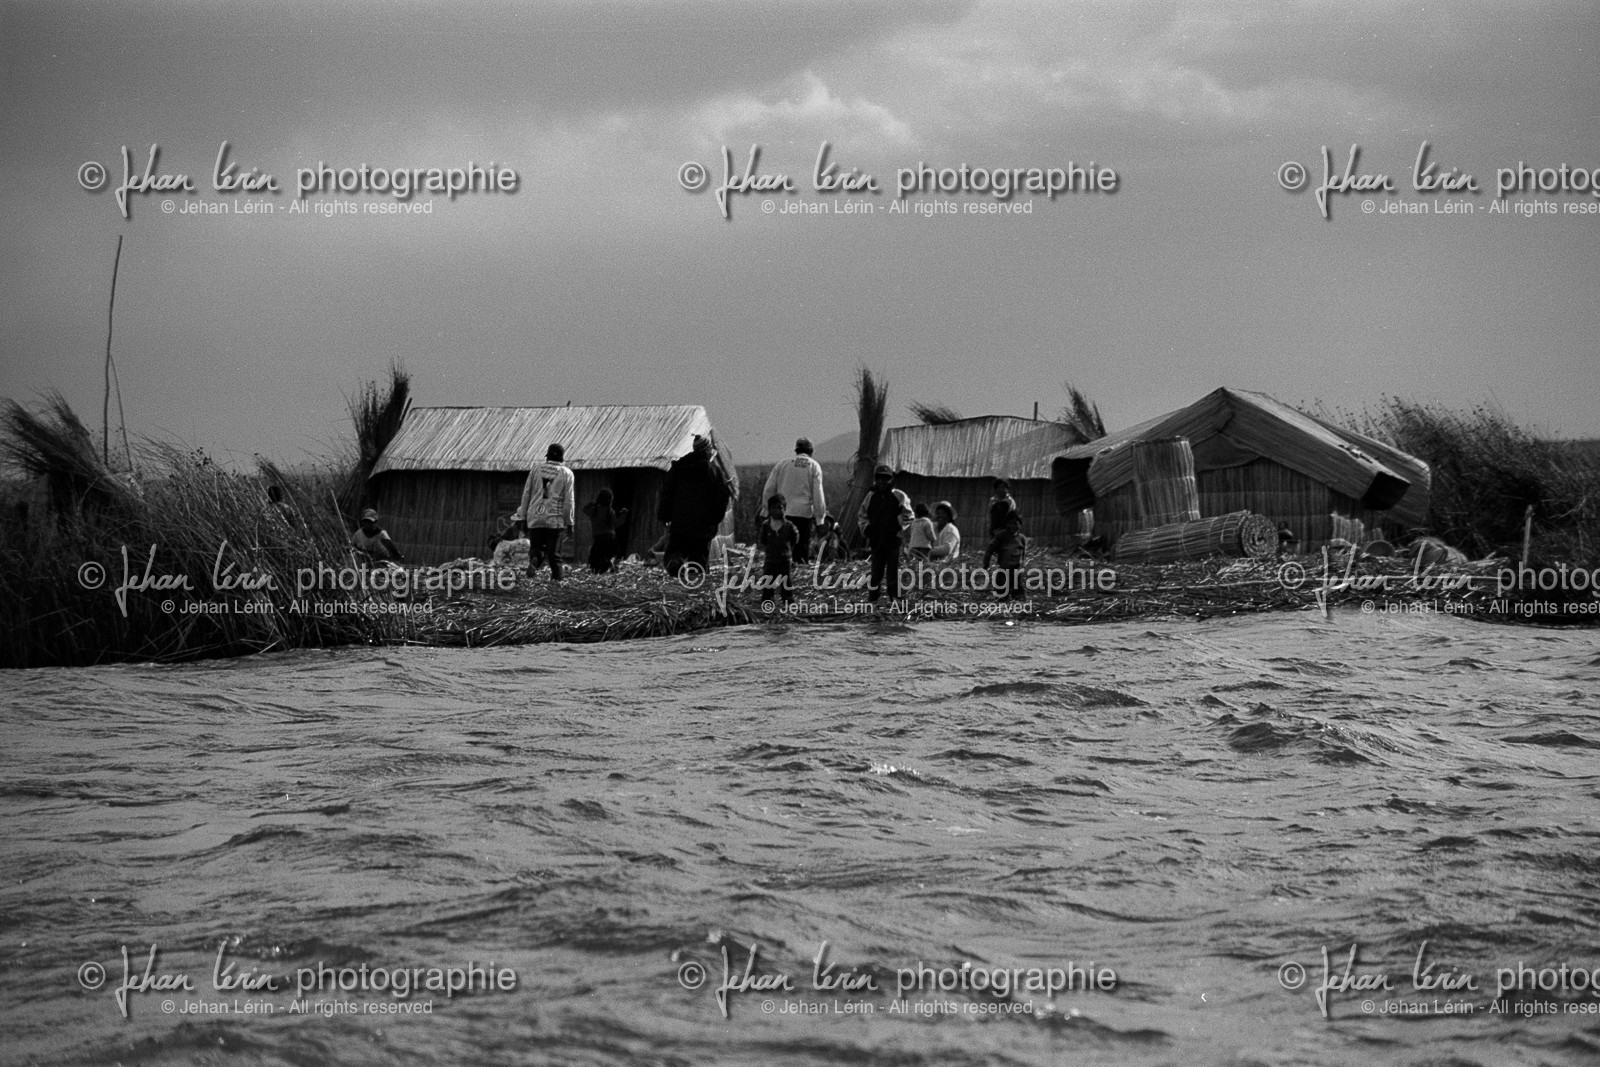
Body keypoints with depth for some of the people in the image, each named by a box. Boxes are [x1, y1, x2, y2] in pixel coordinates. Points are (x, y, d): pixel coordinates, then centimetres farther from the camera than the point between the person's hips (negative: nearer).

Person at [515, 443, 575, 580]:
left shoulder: (536, 470, 8)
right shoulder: (566, 473, 1)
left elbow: (526, 494, 9)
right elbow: (568, 500, -2)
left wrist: (523, 516, 15)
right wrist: (570, 522, 3)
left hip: (535, 518, 2)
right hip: (555, 520, -2)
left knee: (536, 547, 8)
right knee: (554, 552, 4)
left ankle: (534, 561, -23)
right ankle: (557, 577, -2)